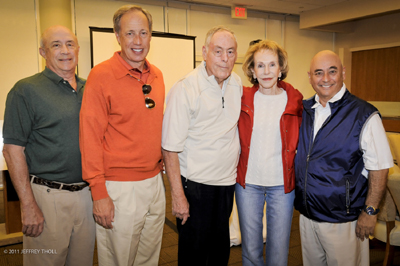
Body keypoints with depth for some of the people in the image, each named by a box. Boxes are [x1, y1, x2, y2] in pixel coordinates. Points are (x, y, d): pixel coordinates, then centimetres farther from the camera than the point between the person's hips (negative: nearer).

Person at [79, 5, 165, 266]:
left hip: (155, 182, 6)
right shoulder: (101, 75, -12)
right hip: (120, 188, -5)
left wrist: (160, 169, 13)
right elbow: (90, 137, -13)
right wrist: (99, 192, -14)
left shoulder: (157, 75, 6)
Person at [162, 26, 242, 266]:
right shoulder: (185, 89, -16)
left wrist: (237, 173, 11)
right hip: (196, 184, -5)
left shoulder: (237, 84, 3)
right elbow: (170, 148, -16)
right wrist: (178, 196, -17)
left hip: (227, 182, 6)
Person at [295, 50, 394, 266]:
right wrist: (297, 195, 10)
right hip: (307, 215, 5)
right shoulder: (303, 110, 4)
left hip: (343, 220, -5)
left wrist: (370, 211, -12)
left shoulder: (364, 114, -12)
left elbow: (379, 167, -11)